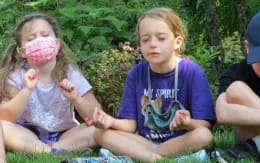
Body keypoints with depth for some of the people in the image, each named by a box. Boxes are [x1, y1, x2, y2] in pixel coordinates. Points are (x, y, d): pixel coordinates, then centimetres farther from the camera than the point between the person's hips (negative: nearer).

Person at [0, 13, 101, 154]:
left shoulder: (70, 73, -8)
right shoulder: (18, 75, -9)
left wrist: (75, 100, -28)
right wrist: (27, 90, -33)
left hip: (64, 135, 1)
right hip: (28, 135, -1)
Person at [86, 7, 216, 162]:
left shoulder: (193, 72, -9)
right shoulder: (136, 74, 1)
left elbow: (204, 125, -14)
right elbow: (131, 123, 3)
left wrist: (188, 123, -37)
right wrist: (111, 121, -20)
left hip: (180, 143, -3)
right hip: (146, 142, 3)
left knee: (203, 136, -34)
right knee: (101, 134, -16)